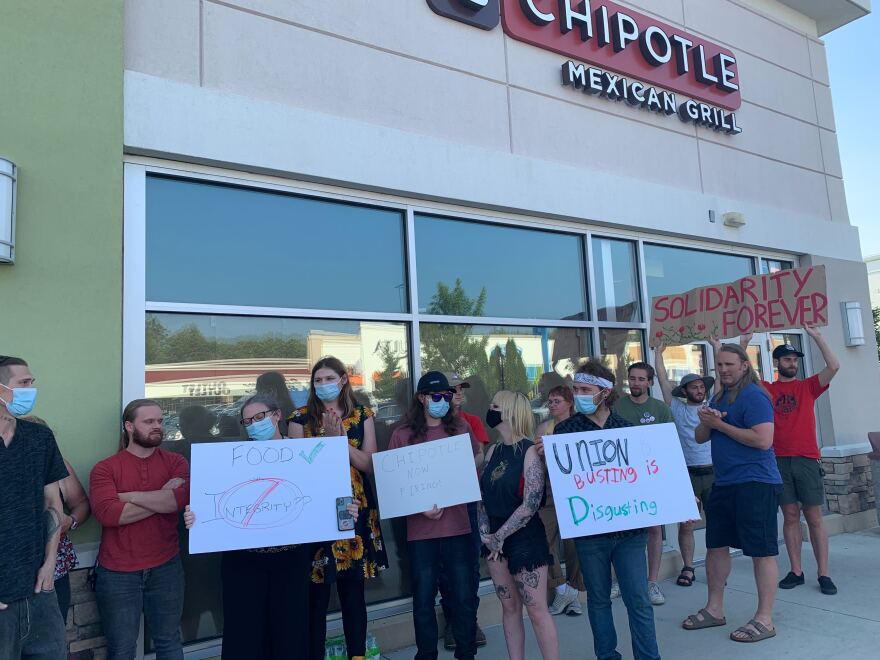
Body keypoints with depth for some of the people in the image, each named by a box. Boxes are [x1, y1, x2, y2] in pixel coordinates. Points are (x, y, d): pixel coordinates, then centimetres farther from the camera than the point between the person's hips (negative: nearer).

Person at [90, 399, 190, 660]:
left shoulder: (176, 462, 1)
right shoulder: (105, 469, -4)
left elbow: (180, 499, -17)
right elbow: (107, 513, -18)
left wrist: (129, 496, -15)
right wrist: (162, 498, -15)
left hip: (166, 568, 2)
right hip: (117, 573, -1)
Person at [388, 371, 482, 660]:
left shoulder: (461, 427, 6)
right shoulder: (402, 434, -1)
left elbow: (475, 466, 17)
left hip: (458, 525, 1)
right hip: (420, 530, -1)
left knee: (464, 598, 7)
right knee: (423, 601, 8)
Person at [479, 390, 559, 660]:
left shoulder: (529, 451, -13)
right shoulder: (493, 451, 6)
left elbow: (531, 504, -18)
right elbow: (483, 496, 8)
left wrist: (500, 536, -15)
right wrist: (486, 534, -4)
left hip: (525, 537, -6)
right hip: (495, 538, 6)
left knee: (537, 610, -1)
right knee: (509, 607, 14)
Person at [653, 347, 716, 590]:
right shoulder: (677, 408, 5)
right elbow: (663, 378, 5)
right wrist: (658, 352, 8)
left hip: (714, 472, 2)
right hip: (688, 475, -1)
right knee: (686, 524, 2)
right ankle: (688, 568, 14)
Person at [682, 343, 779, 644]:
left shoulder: (753, 396, -13)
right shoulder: (719, 397, 15)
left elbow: (763, 440, -23)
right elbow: (700, 438, 15)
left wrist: (720, 424, -16)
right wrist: (706, 421, -8)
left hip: (754, 483, -10)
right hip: (724, 483, 10)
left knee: (762, 551, 0)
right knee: (716, 545, 15)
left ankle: (764, 620, 10)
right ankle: (714, 609, 27)